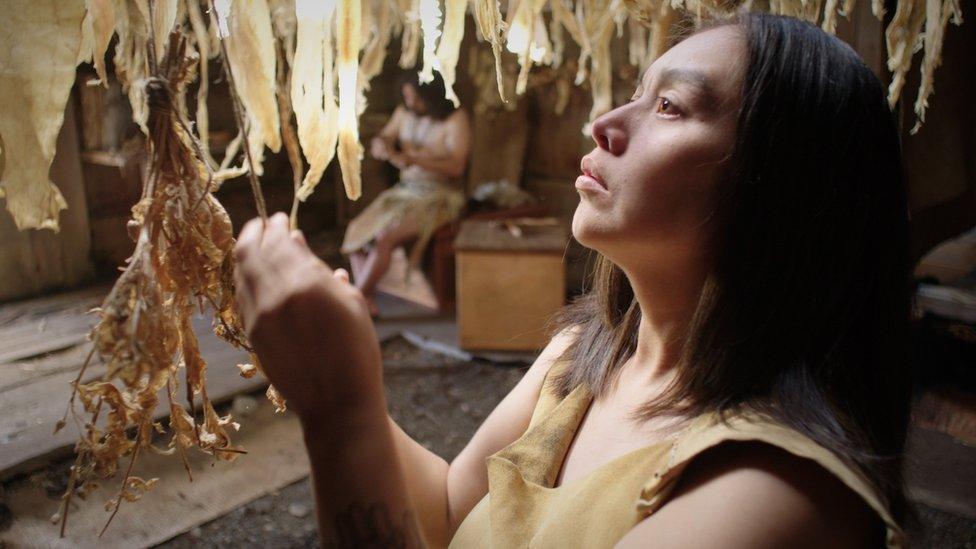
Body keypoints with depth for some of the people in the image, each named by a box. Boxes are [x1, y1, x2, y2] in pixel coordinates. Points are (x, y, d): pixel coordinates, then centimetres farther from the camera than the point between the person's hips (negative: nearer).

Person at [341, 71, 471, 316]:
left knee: (384, 237, -27)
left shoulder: (455, 120, -10)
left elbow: (456, 167, -20)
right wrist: (380, 143, -13)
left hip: (439, 196, -7)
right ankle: (367, 302, -15)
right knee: (356, 229, -14)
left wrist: (414, 159, -30)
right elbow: (380, 140, 13)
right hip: (404, 190, 7)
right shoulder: (404, 113, 8)